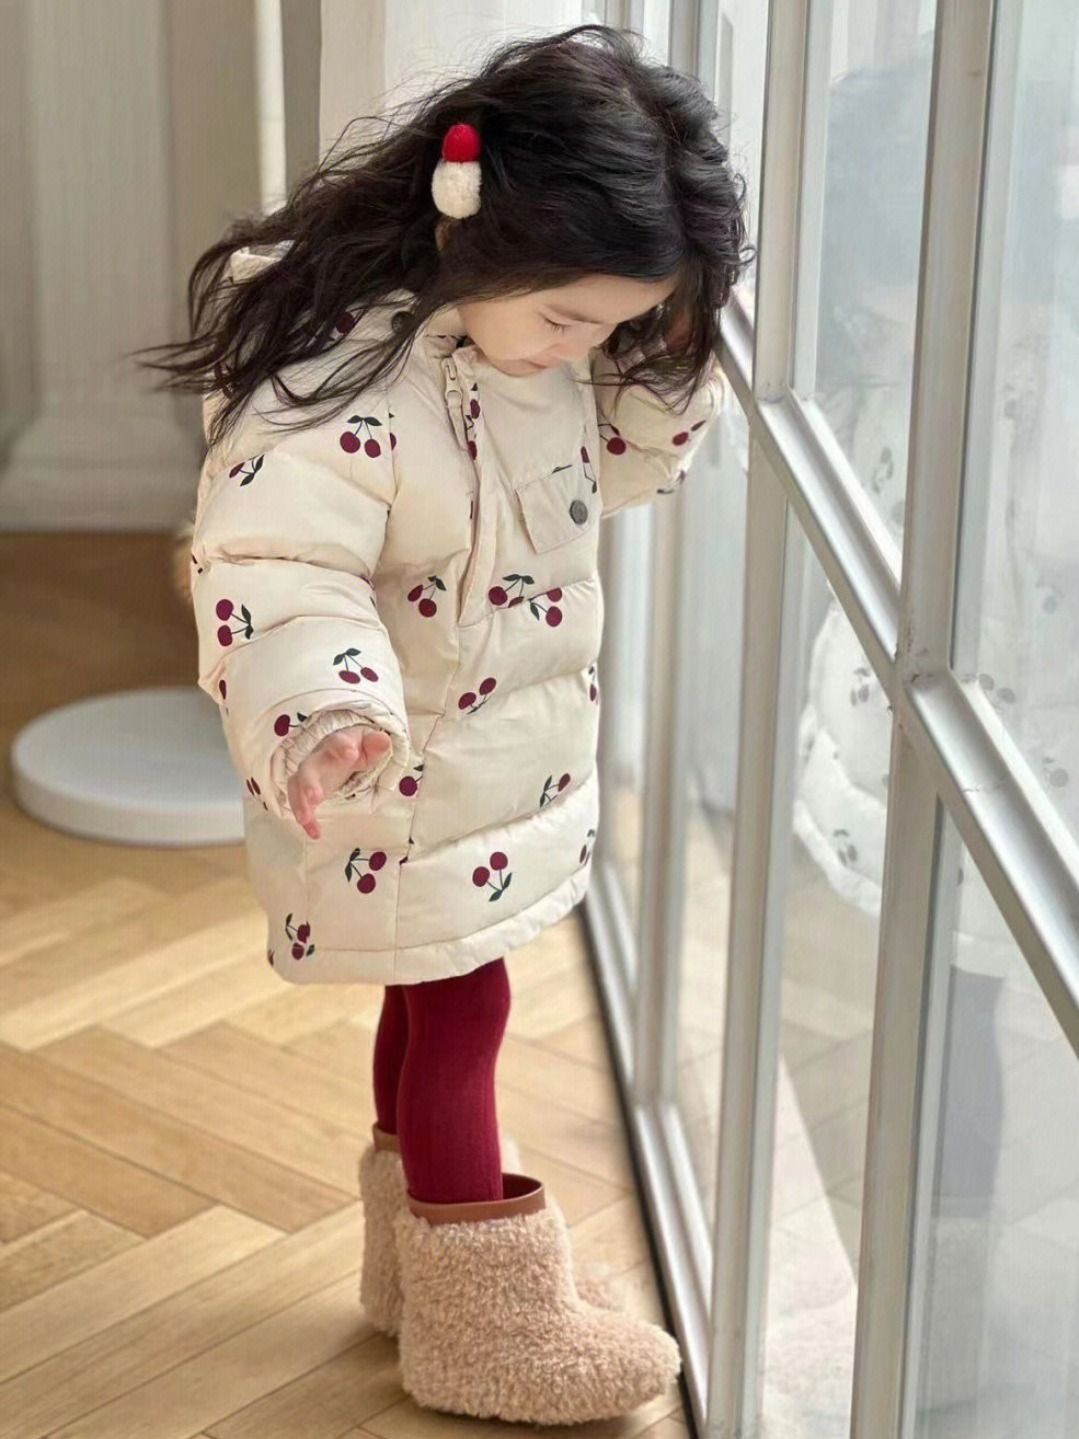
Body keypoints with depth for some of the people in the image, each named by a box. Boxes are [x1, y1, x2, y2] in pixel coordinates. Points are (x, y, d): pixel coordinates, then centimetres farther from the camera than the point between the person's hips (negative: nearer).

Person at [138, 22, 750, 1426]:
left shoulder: (547, 329, -4)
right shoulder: (336, 373, -31)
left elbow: (624, 460, 11)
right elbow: (275, 573, -35)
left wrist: (672, 358, -8)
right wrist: (322, 716, -51)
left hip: (516, 757, 8)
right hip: (402, 785, -8)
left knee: (439, 1000, 21)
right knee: (458, 1012, 2)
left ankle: (422, 1262, 38)